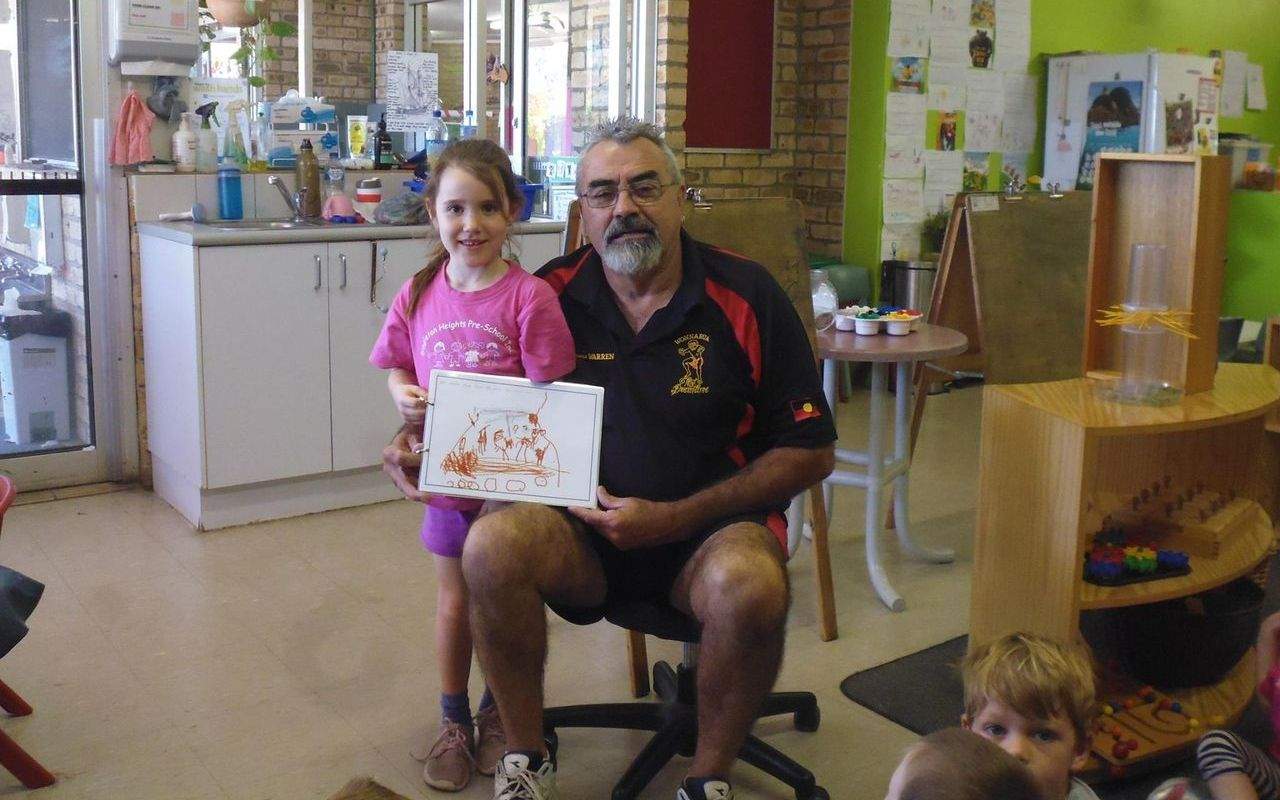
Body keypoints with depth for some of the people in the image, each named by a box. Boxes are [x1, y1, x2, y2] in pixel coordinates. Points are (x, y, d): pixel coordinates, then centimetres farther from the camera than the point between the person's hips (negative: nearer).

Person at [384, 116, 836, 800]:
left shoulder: (746, 297, -4)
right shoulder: (552, 294, 2)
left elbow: (811, 453, -4)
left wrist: (672, 519, -12)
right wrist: (414, 437, -6)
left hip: (710, 526, -1)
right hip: (582, 530, 2)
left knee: (751, 587, -35)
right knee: (492, 545, -28)